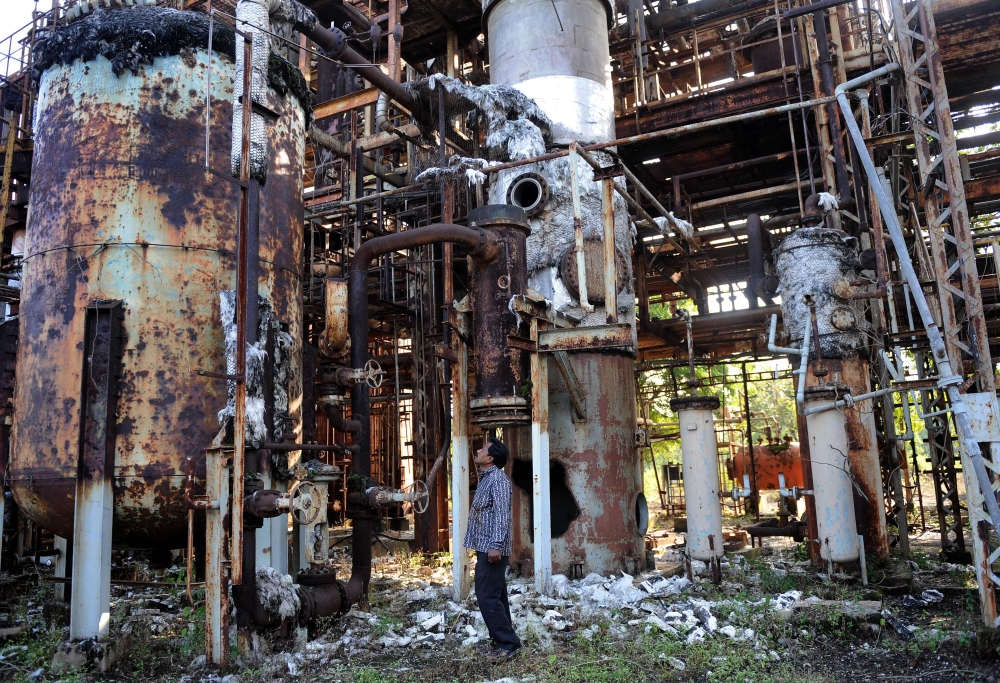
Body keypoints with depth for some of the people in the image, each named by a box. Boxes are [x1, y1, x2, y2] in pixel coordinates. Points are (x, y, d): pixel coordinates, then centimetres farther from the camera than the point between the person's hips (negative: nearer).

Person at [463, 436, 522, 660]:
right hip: (485, 547, 10)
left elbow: (502, 514, -21)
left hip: (492, 548, -10)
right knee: (495, 595, 13)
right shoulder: (486, 478, 16)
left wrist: (495, 545, -26)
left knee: (487, 596, -9)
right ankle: (502, 639, 20)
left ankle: (508, 642, -3)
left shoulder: (497, 478, -14)